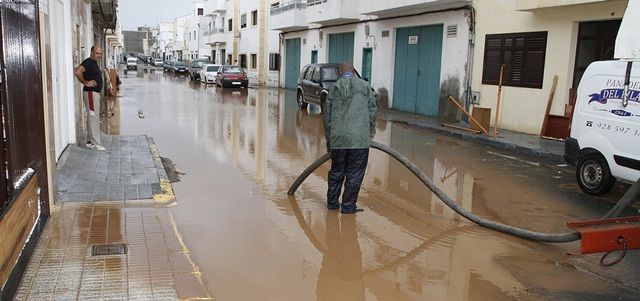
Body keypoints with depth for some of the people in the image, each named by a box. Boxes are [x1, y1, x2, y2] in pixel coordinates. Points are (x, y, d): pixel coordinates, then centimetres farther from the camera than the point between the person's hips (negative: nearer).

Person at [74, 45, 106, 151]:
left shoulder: (95, 63, 16)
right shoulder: (88, 62, -15)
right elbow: (77, 72, -29)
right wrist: (86, 83, -21)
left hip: (95, 93, 10)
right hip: (90, 93, -10)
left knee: (92, 118, 14)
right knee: (94, 118, -8)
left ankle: (90, 141, 21)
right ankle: (95, 143, -5)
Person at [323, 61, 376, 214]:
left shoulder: (334, 88, 11)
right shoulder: (365, 86, 6)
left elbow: (326, 116, 14)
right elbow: (372, 110, 7)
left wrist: (329, 139, 24)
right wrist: (372, 129, 24)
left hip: (338, 138, 3)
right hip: (360, 138, -3)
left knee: (336, 171, 17)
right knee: (354, 173, 4)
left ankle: (332, 202, 26)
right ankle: (348, 206, 7)